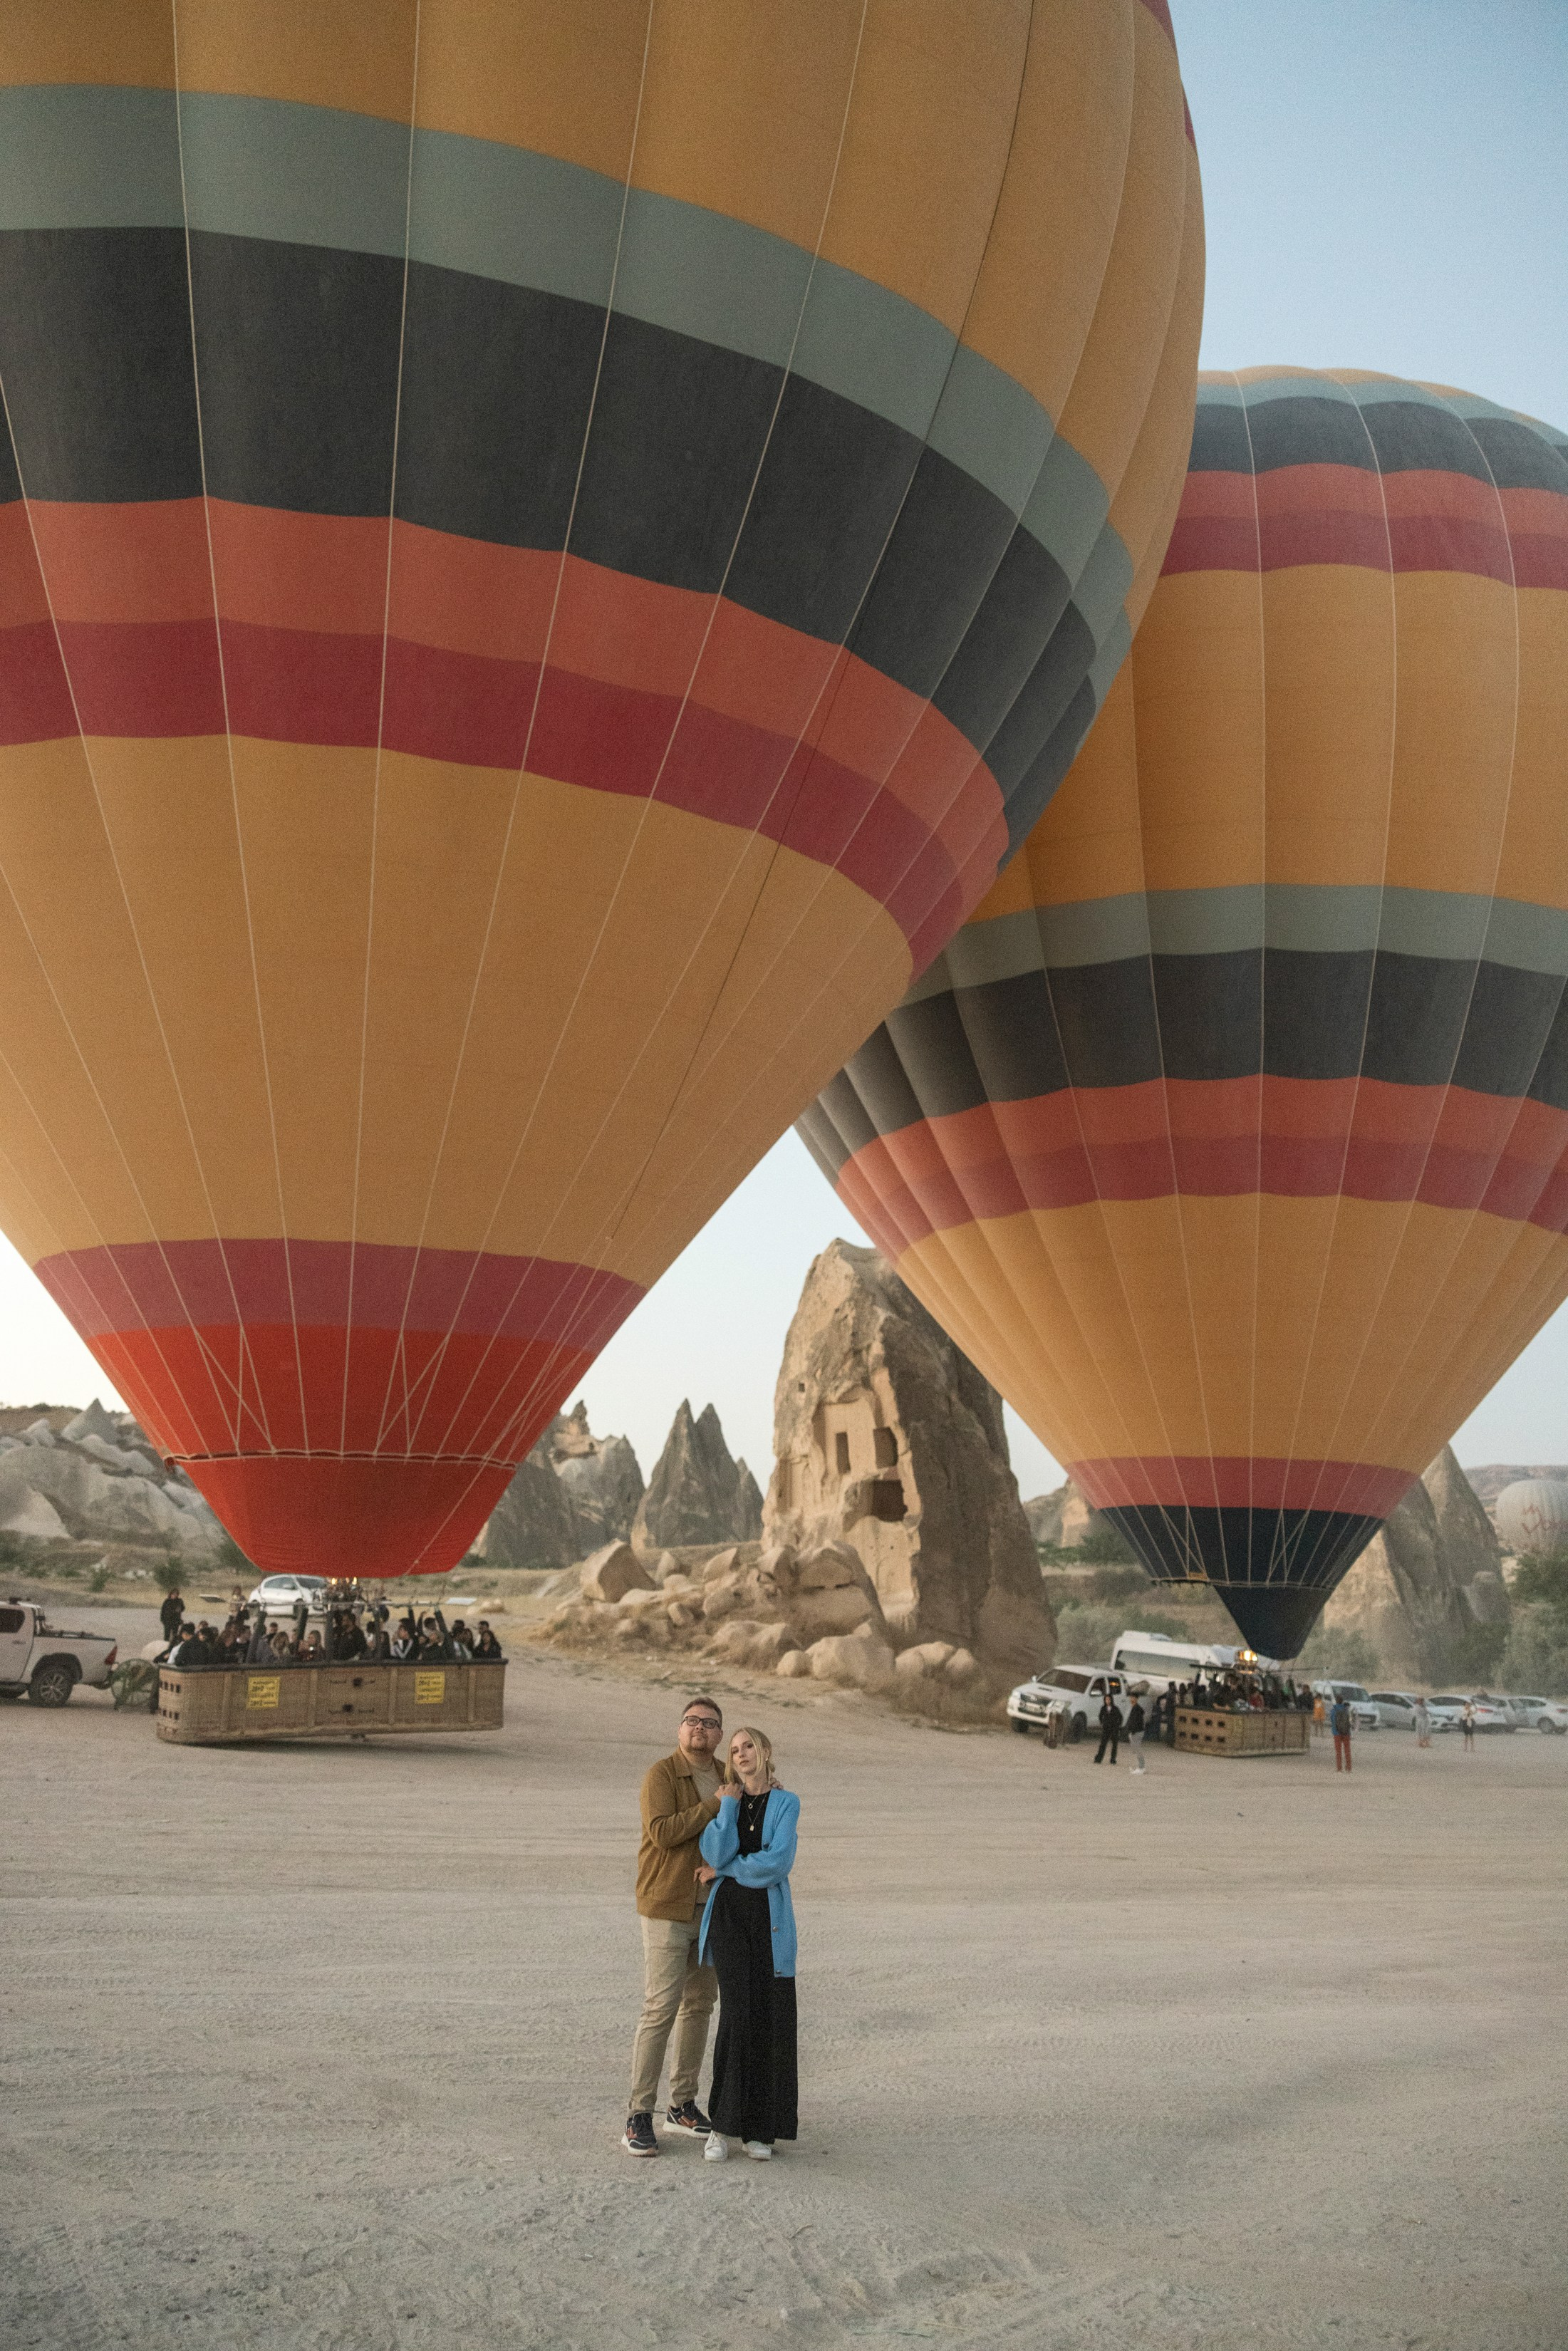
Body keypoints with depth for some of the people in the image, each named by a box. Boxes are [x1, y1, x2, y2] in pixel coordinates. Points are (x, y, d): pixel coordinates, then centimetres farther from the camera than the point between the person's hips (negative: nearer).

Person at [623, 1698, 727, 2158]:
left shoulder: (727, 1778, 9)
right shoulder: (661, 1774, -10)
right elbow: (663, 1830, -24)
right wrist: (716, 1805, -21)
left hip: (712, 1909, 6)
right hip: (667, 1908, -6)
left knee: (699, 2006, 12)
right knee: (660, 2008, -9)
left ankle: (682, 2104, 23)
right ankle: (638, 2116, -2)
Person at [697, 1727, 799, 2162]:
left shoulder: (786, 1804, 2)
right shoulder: (726, 1804, 11)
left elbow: (777, 1862, -11)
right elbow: (717, 1853, -6)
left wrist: (722, 1870, -3)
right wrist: (729, 1807, -7)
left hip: (770, 1919, -1)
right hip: (728, 1917, 1)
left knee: (770, 2019, -1)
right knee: (737, 2014, -10)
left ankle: (759, 2127, 10)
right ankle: (723, 2124, -1)